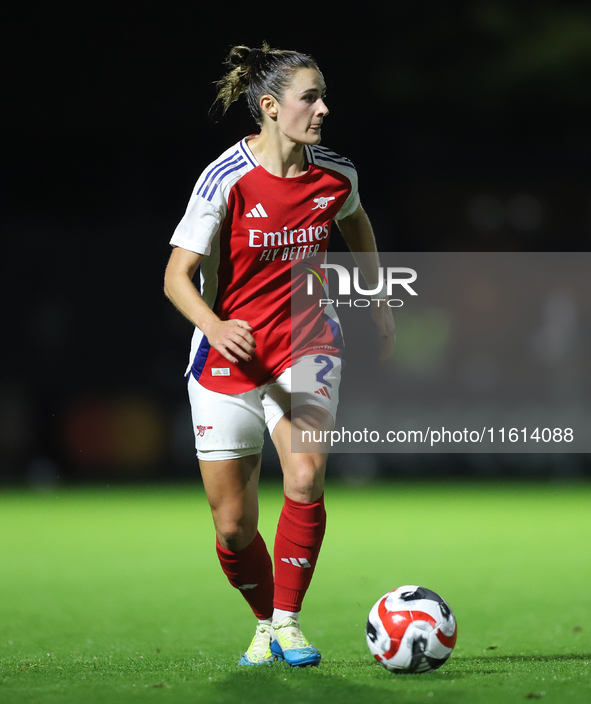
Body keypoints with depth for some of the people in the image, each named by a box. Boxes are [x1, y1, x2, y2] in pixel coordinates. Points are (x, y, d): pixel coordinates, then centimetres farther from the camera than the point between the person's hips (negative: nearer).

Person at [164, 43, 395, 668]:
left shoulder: (335, 175, -4)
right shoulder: (226, 179, -16)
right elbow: (178, 276, -15)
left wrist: (377, 301, 25)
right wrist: (215, 326, -34)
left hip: (306, 347, 2)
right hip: (229, 354, -2)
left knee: (305, 480, -24)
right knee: (232, 526, 1)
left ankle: (288, 621, -8)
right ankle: (266, 624, 29)